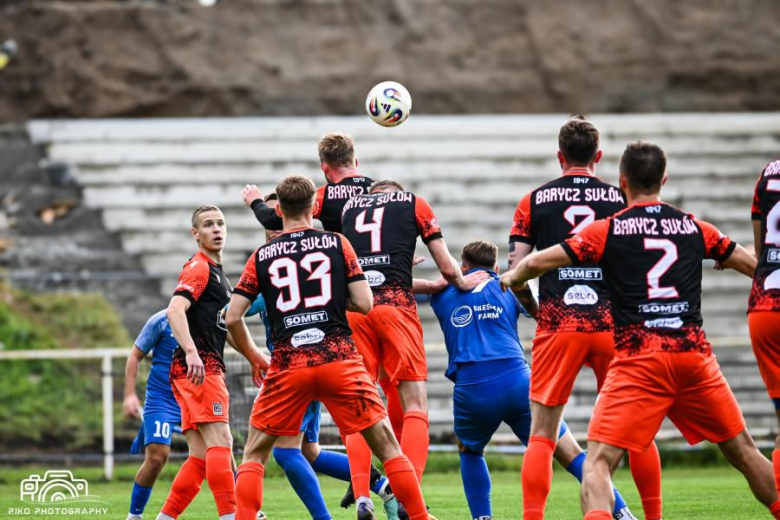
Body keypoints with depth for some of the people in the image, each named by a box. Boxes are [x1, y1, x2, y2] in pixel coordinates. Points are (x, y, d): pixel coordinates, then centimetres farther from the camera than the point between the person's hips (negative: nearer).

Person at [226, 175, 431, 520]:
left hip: (288, 366, 1)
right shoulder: (337, 243, 5)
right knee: (388, 447, 8)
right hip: (340, 360, -1)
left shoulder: (262, 256, 8)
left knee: (254, 454, 14)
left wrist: (253, 356, 19)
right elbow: (364, 303, 0)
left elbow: (233, 317, 4)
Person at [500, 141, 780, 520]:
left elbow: (536, 262, 1)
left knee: (599, 460, -7)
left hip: (638, 361, -3)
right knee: (742, 449, 19)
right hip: (694, 356, 3)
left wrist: (511, 278, 24)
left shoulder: (607, 230, 3)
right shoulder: (694, 228, 13)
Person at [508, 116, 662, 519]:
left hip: (557, 326, -1)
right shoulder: (621, 199, 7)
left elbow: (516, 269, 2)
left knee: (542, 434, 3)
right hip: (612, 326, 1)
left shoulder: (534, 201, 6)